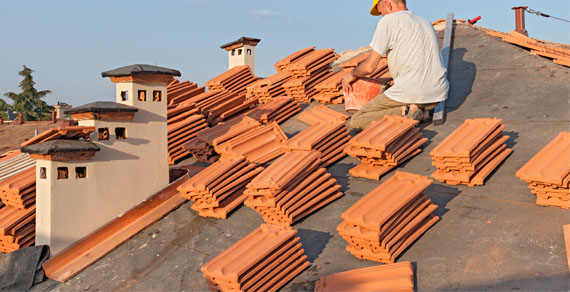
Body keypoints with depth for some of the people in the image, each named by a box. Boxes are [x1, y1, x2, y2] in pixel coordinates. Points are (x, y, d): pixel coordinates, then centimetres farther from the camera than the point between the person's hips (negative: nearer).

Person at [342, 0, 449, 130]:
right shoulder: (425, 23, 21)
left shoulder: (388, 21, -2)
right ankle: (422, 110, 10)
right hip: (438, 94, 8)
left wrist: (352, 74, 18)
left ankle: (405, 112, -12)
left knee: (356, 122, 4)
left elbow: (369, 66, -3)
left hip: (410, 93, -8)